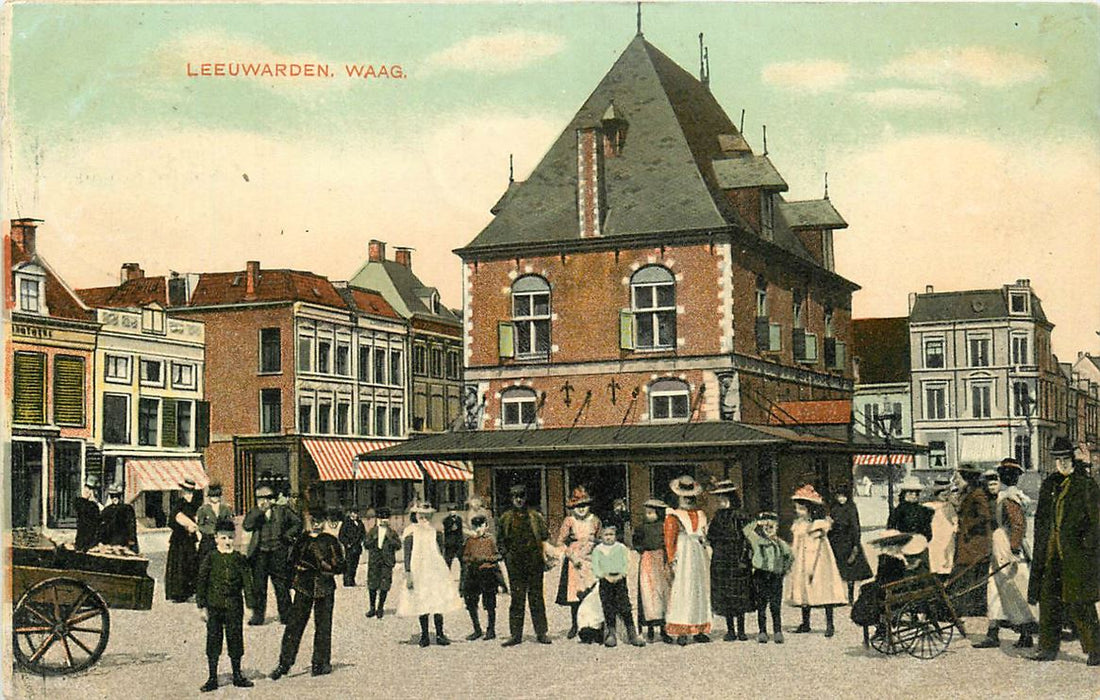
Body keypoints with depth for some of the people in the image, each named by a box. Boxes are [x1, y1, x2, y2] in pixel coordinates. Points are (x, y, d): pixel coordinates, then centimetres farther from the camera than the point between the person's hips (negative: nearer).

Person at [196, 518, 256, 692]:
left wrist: (251, 604, -1)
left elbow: (247, 582, 4)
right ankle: (212, 679, 9)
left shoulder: (239, 559, 2)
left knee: (235, 638, 7)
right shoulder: (210, 558, -1)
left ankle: (237, 676, 20)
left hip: (234, 606, 1)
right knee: (213, 640, 1)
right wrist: (202, 604, -4)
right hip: (214, 606, -1)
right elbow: (201, 581, 1)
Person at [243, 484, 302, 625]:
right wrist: (259, 510, -13)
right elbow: (247, 526, -9)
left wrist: (288, 535, -1)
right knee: (258, 586, 2)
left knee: (282, 586, 2)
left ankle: (285, 615, 9)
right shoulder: (254, 513, 10)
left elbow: (297, 523, 12)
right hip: (259, 554, 1)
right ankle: (258, 615, 10)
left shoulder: (282, 511, 8)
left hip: (278, 554, -1)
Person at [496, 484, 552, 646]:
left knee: (536, 596, 3)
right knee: (517, 598, 0)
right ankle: (516, 635, 4)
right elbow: (500, 539, 14)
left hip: (534, 561, 0)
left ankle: (541, 633, 9)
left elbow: (545, 536, 9)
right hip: (515, 563, 0)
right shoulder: (505, 518, 9)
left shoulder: (535, 516, 7)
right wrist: (505, 553, 3)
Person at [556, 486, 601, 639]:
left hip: (591, 559, 1)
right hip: (574, 559, -1)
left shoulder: (595, 520, 6)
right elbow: (561, 541, 1)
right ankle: (574, 625, 10)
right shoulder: (569, 520, 0)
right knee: (574, 592, -2)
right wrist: (572, 556, -8)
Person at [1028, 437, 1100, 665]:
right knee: (1048, 599, 7)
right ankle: (1048, 647, 15)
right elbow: (1040, 518, 18)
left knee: (1079, 604, -7)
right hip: (1051, 551, 6)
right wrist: (1040, 548, 12)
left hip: (1075, 552, -6)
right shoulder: (1049, 484, 15)